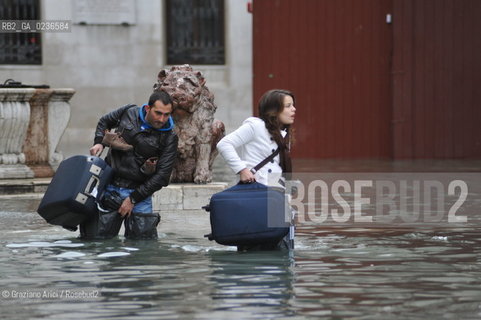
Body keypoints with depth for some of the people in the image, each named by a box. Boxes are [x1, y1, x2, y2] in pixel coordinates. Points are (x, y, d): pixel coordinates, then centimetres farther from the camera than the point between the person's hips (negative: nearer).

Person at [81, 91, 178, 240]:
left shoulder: (169, 138, -7)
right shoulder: (129, 113, 0)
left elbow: (162, 175, -10)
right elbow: (104, 121, 22)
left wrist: (133, 199, -13)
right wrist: (99, 142, 2)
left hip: (139, 191, -1)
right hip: (110, 187, 1)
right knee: (98, 238, -1)